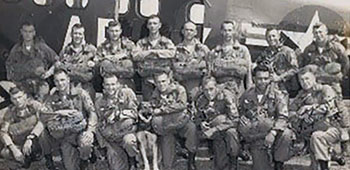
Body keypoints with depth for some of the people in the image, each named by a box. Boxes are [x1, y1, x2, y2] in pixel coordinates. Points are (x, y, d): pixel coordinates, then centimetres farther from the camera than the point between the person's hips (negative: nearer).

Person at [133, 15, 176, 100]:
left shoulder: (166, 41, 9)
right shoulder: (141, 43, 13)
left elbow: (172, 52, -13)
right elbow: (135, 56, -4)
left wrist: (154, 51, -9)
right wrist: (150, 52, -7)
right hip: (147, 79, 1)